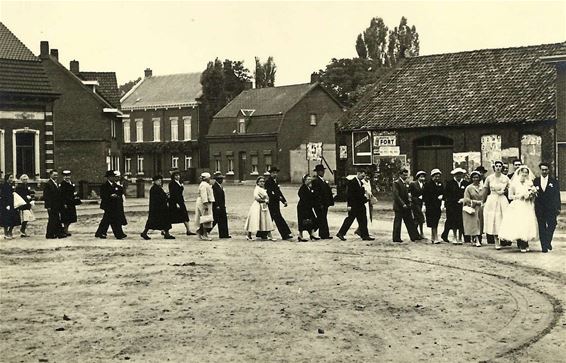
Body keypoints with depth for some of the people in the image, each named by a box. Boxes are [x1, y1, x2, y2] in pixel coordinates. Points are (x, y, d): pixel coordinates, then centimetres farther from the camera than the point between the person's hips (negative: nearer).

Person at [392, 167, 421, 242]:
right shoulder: (396, 183, -10)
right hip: (399, 207, -7)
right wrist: (403, 204, -19)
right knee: (397, 222, 0)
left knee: (410, 222, 7)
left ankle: (414, 236, 8)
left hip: (406, 206, 7)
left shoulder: (407, 183, 14)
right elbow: (396, 195, -16)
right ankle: (396, 238, 7)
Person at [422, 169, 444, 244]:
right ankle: (436, 238, -11)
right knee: (433, 223, -8)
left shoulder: (440, 184, 12)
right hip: (430, 206, -5)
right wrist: (424, 206, -10)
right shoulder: (427, 184, -4)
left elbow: (443, 193, 16)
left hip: (438, 207, 5)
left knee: (435, 223, 9)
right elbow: (424, 195, -5)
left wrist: (441, 196, -7)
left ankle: (432, 238, 19)